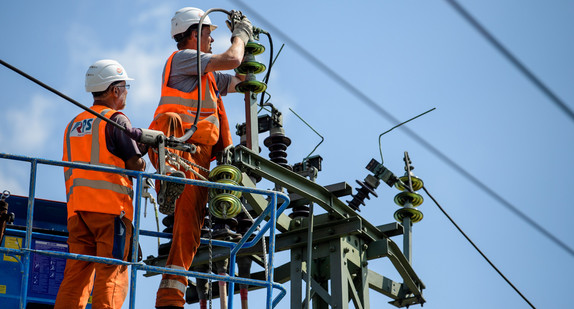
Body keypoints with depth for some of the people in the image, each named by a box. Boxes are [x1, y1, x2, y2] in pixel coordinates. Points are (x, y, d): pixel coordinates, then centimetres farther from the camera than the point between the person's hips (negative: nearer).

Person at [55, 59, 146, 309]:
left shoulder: (73, 125, 22)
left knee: (75, 274, 1)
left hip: (76, 208, 6)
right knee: (111, 276, -9)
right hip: (110, 205, -6)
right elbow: (136, 164, -5)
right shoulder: (116, 120, -1)